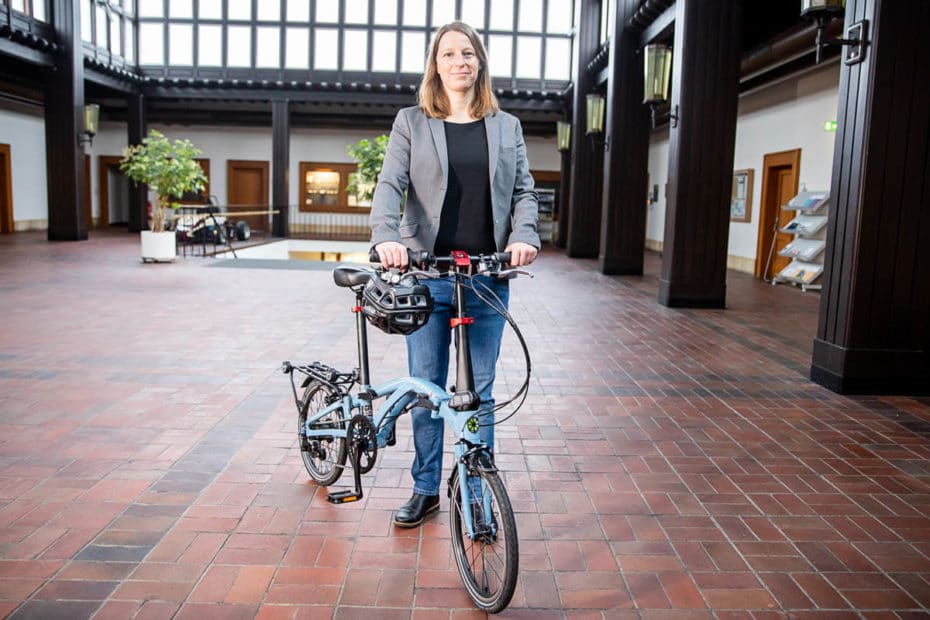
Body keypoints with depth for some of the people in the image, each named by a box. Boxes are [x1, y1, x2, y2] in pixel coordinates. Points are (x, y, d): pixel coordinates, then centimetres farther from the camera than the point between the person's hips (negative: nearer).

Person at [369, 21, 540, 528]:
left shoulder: (507, 126, 13)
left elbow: (523, 190, 9)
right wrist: (386, 237, -23)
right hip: (426, 275, -1)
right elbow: (389, 184, -4)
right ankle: (426, 490, 24)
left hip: (488, 277, 1)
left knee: (480, 391, 7)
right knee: (425, 389, 7)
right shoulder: (411, 122, 7)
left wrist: (524, 235, -12)